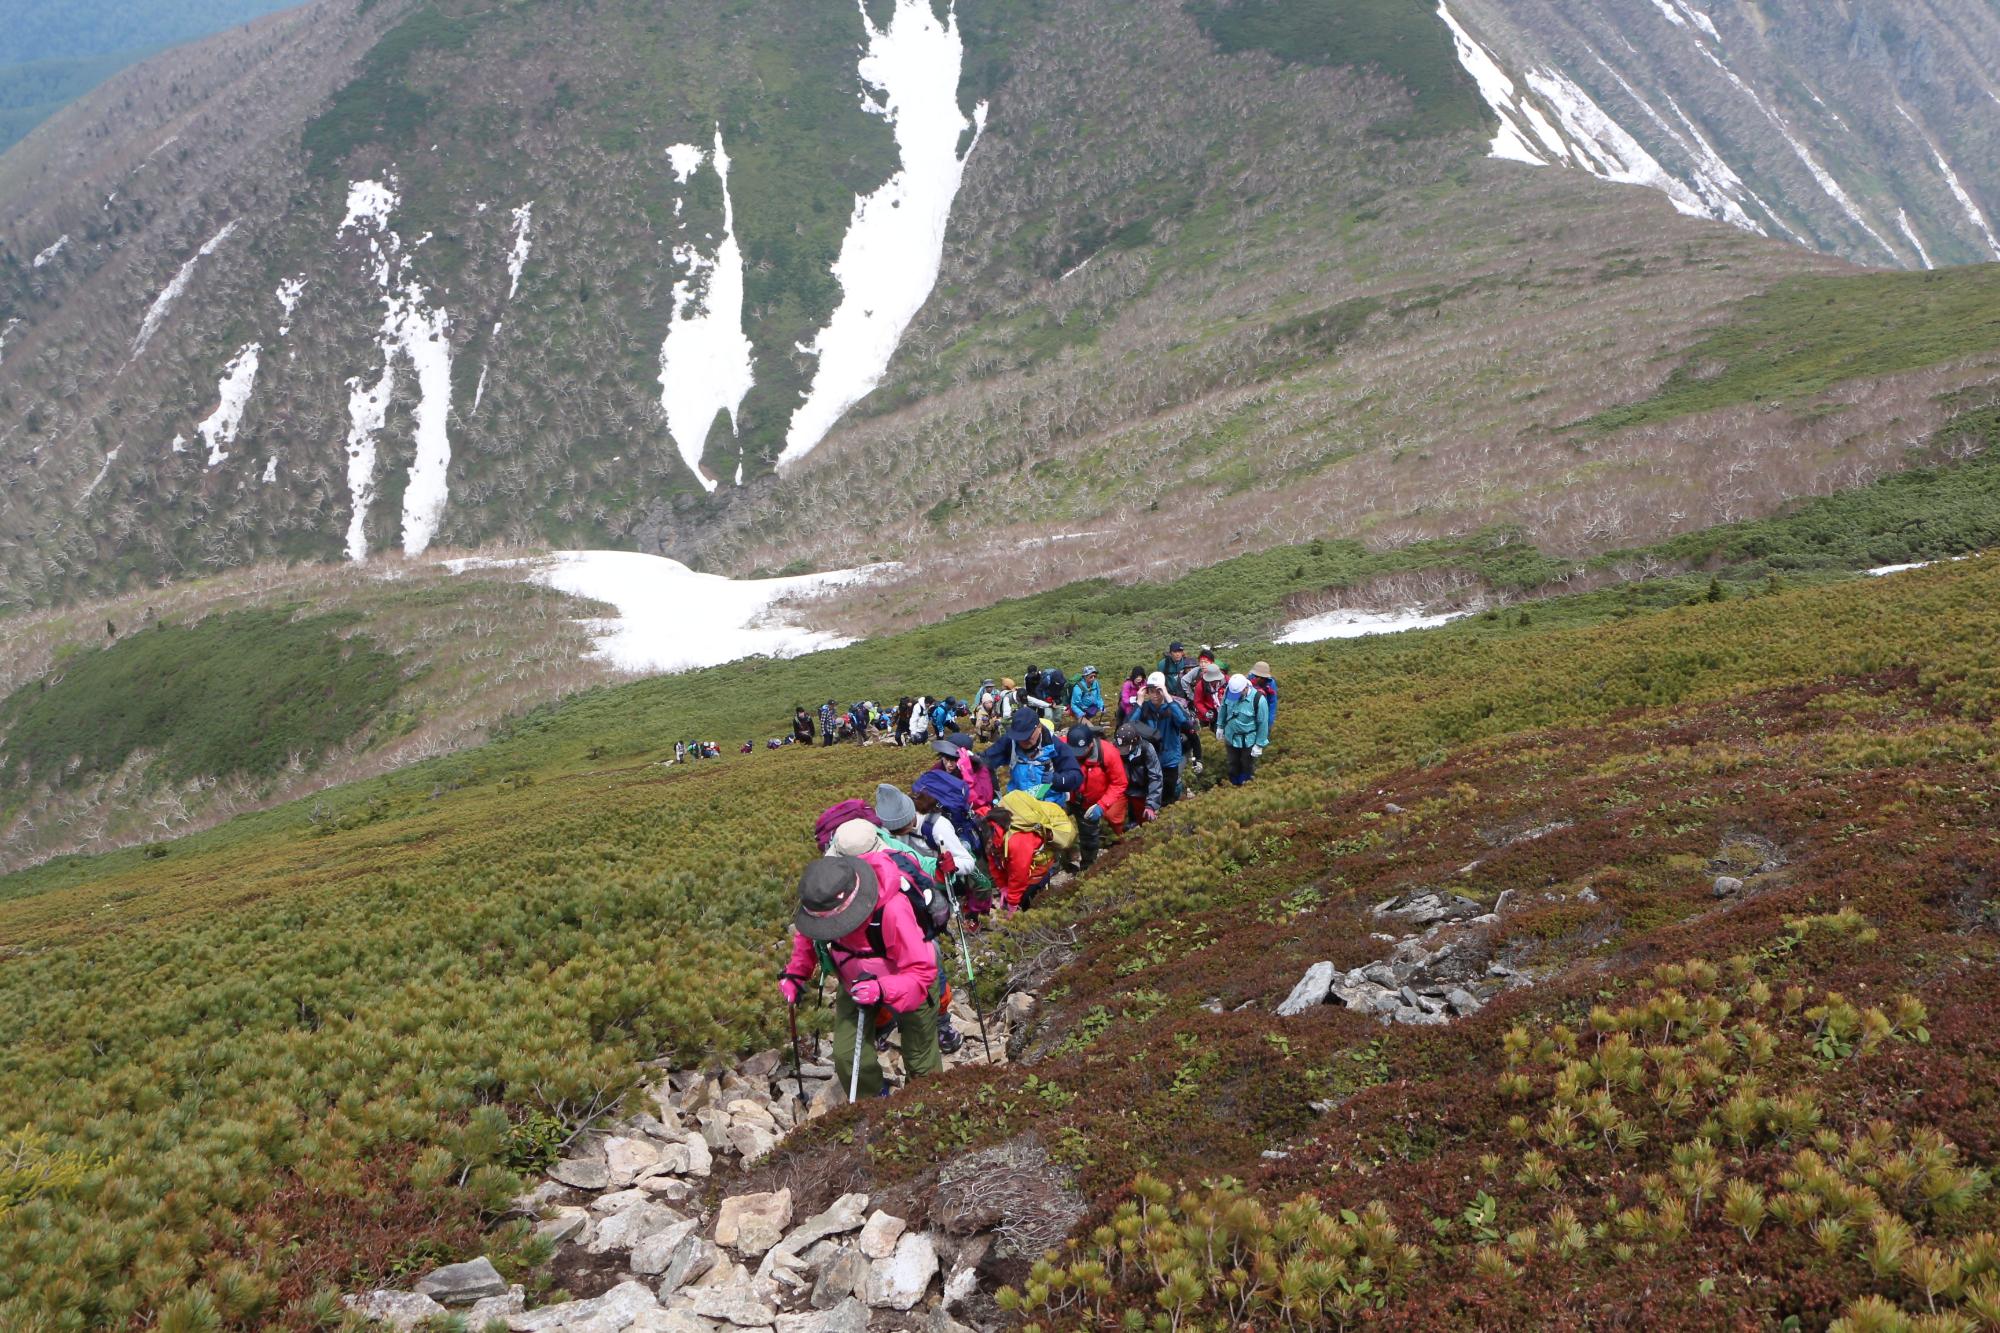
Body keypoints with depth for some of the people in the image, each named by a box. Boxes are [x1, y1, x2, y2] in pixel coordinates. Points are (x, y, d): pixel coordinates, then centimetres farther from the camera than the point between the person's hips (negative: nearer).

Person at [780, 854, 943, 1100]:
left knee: (920, 1060, 13)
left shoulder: (892, 909, -45)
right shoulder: (820, 904, -28)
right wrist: (795, 972, -15)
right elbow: (807, 935, -1)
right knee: (846, 1054, -5)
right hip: (855, 981, 4)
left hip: (910, 984, -4)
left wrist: (882, 990, -52)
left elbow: (922, 972, -37)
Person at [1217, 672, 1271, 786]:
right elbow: (1223, 708, 4)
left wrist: (1259, 745, -14)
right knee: (1233, 764, 23)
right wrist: (1220, 726, 11)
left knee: (1247, 766, 16)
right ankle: (1234, 784, 45)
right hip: (1231, 737, 4)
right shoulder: (1230, 690, -17)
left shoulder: (1258, 699, -29)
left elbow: (1263, 723, -19)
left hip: (1248, 740, -4)